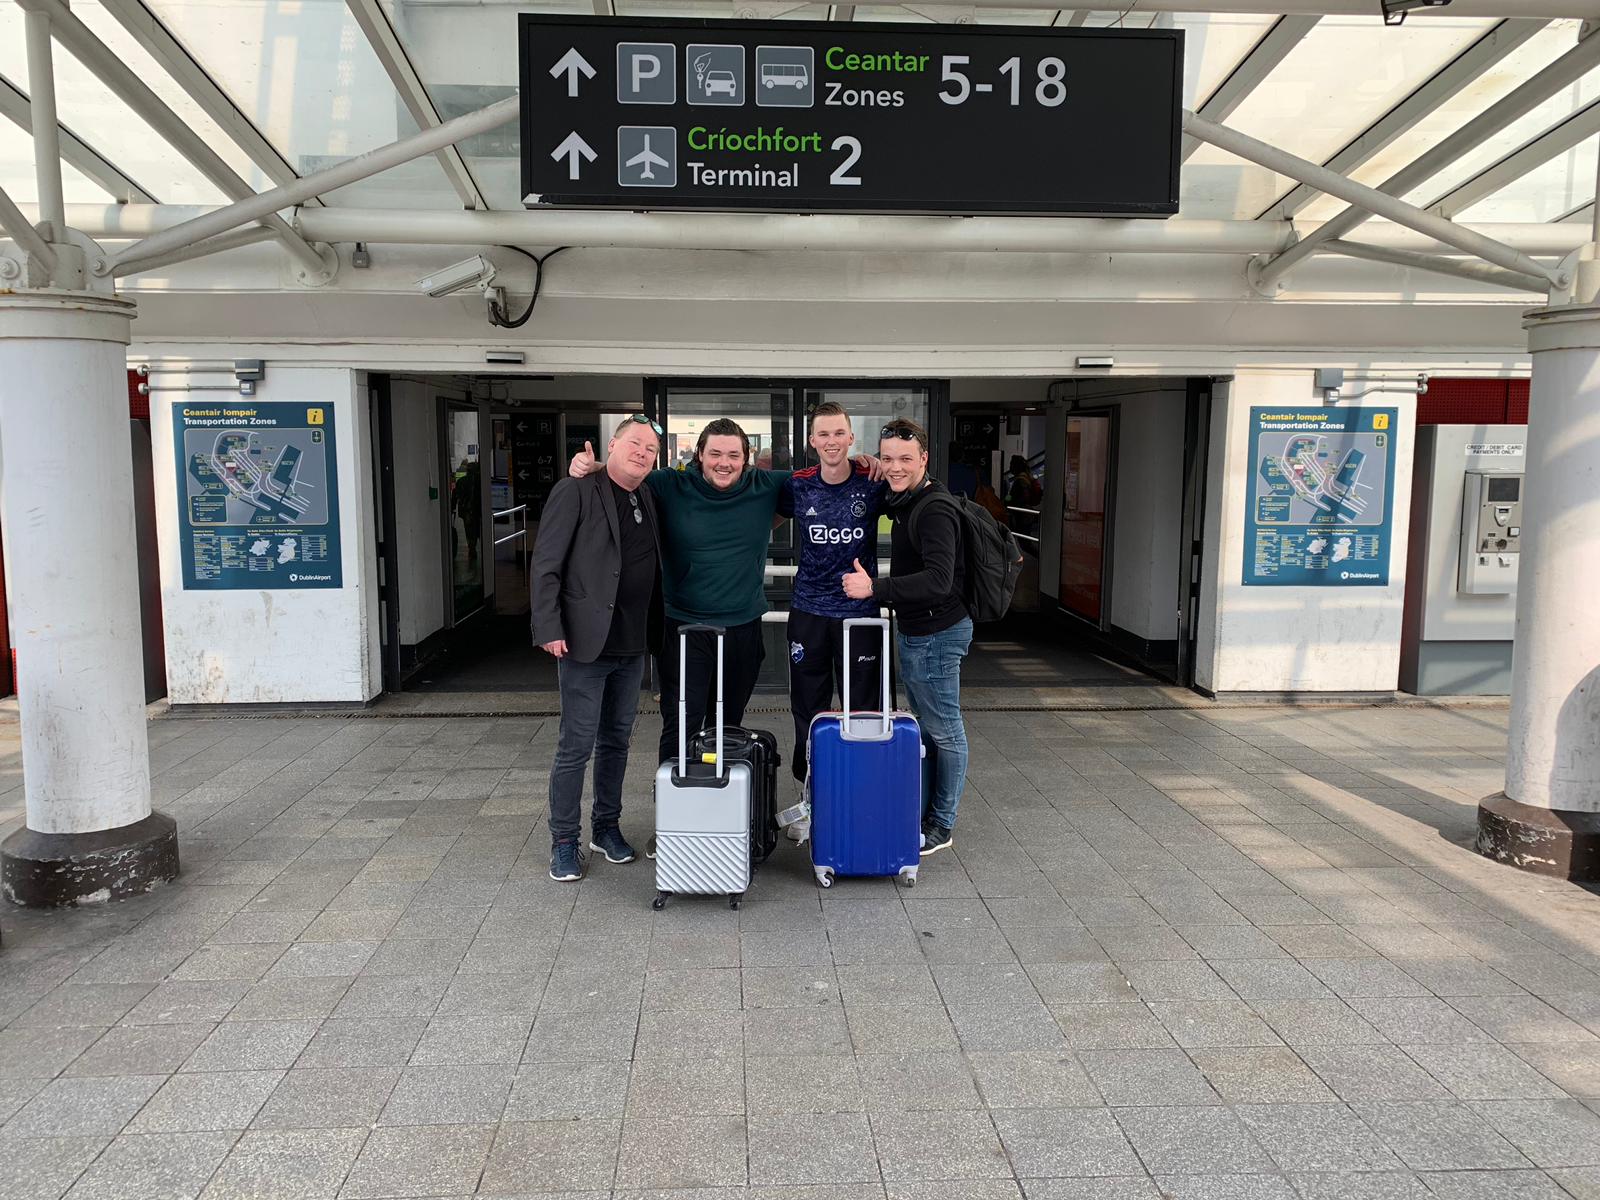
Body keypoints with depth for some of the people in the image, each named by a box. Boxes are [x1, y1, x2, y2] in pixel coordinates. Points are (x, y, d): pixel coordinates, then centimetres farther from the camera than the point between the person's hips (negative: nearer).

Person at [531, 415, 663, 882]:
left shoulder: (648, 499, 11)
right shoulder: (575, 492, -8)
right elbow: (544, 567, -11)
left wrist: (655, 630, 10)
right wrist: (550, 630, -16)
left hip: (632, 645, 6)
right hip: (586, 643, -6)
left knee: (616, 742, 16)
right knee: (576, 746, 1)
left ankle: (606, 827, 30)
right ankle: (564, 842, 14)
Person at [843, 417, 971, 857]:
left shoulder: (934, 510, -20)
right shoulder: (907, 502, 12)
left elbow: (939, 581, -30)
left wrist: (875, 588, -31)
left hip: (935, 635, -10)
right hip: (915, 631, 11)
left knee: (944, 731, 2)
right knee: (924, 723, 17)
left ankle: (941, 825, 12)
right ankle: (925, 812, 29)